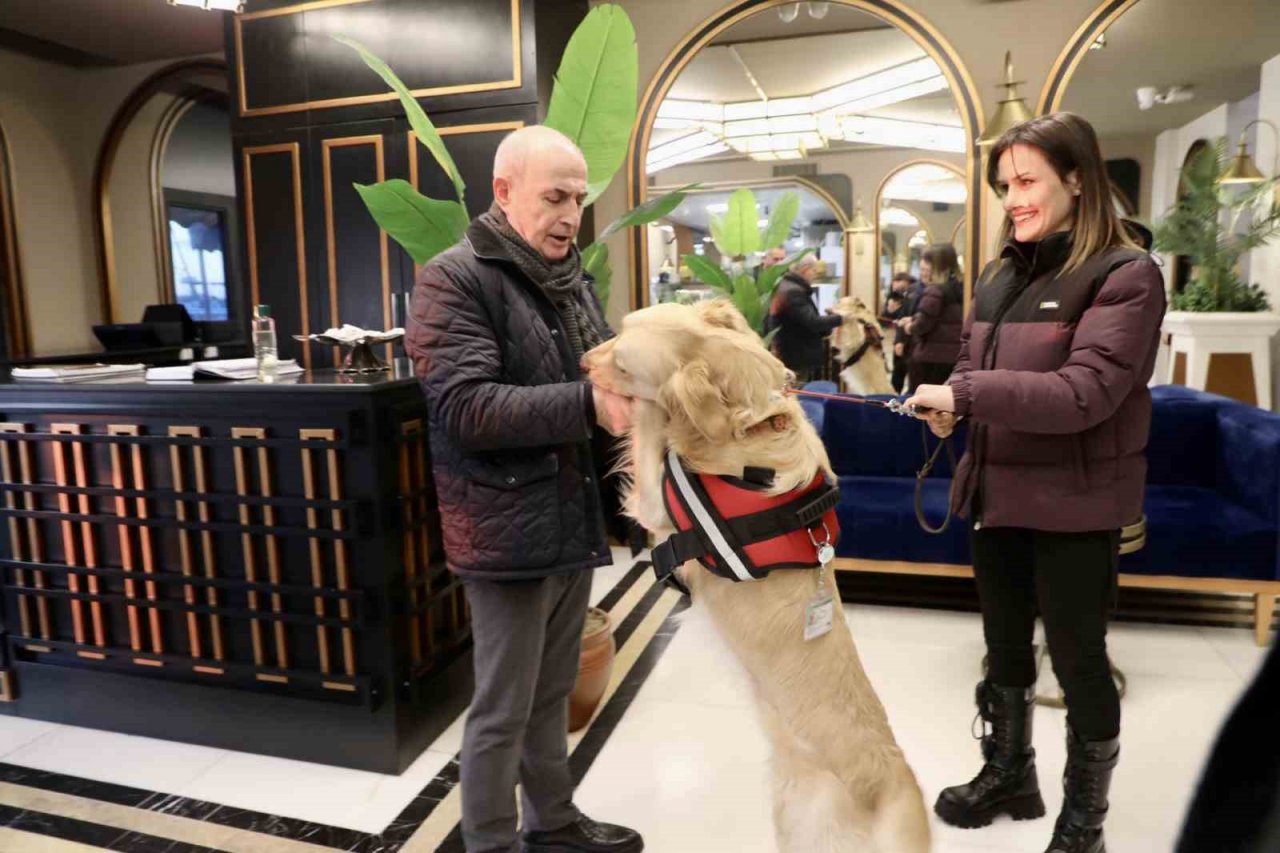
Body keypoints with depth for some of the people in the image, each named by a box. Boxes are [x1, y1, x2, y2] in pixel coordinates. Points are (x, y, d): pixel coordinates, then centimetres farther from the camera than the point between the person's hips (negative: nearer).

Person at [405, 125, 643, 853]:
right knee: (503, 709, 8)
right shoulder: (453, 280, -11)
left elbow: (604, 375, 18)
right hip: (509, 530, -7)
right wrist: (588, 404, -30)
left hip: (574, 520, 7)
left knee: (553, 692, 22)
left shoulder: (574, 281, 11)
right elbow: (466, 408, -23)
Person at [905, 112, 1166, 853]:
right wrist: (948, 406, -5)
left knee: (1078, 657, 8)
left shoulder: (1125, 274, -12)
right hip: (999, 493, 7)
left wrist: (964, 393, -26)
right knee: (1005, 644, 19)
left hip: (1075, 504, -6)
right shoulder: (1002, 276, 8)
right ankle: (1009, 774, 42)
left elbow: (1085, 394, -23)